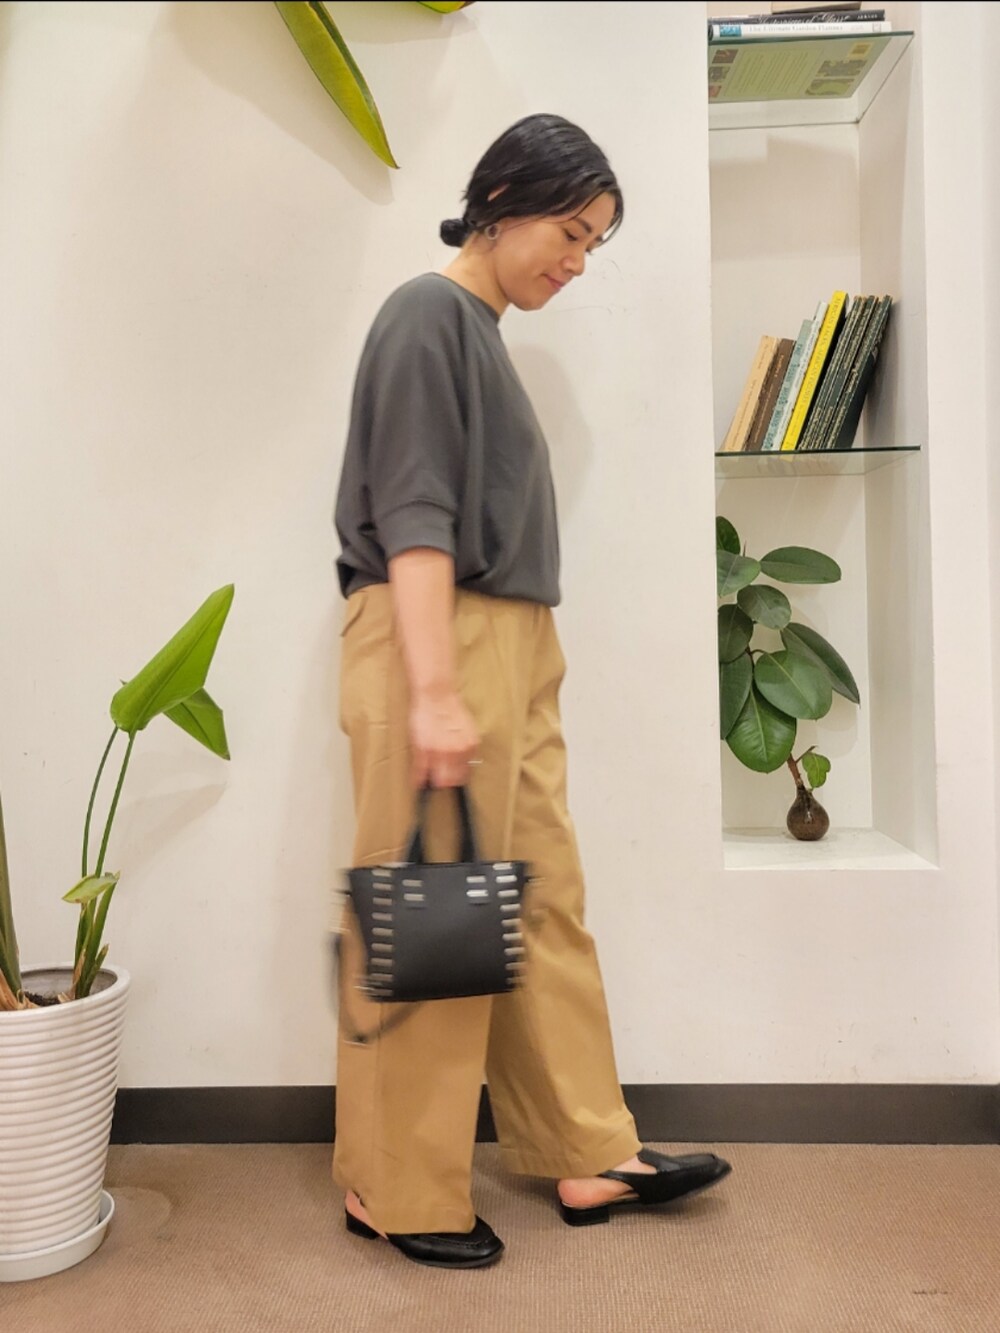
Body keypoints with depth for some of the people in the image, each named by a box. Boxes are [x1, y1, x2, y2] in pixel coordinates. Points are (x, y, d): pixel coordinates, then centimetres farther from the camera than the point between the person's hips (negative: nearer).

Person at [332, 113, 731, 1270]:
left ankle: (588, 1156, 24)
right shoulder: (428, 313, -6)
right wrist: (433, 690, -22)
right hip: (441, 647, -9)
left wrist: (495, 681, 16)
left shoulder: (483, 331, 19)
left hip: (513, 653, 9)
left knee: (544, 904, 11)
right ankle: (394, 1194, 16)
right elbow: (412, 516, -16)